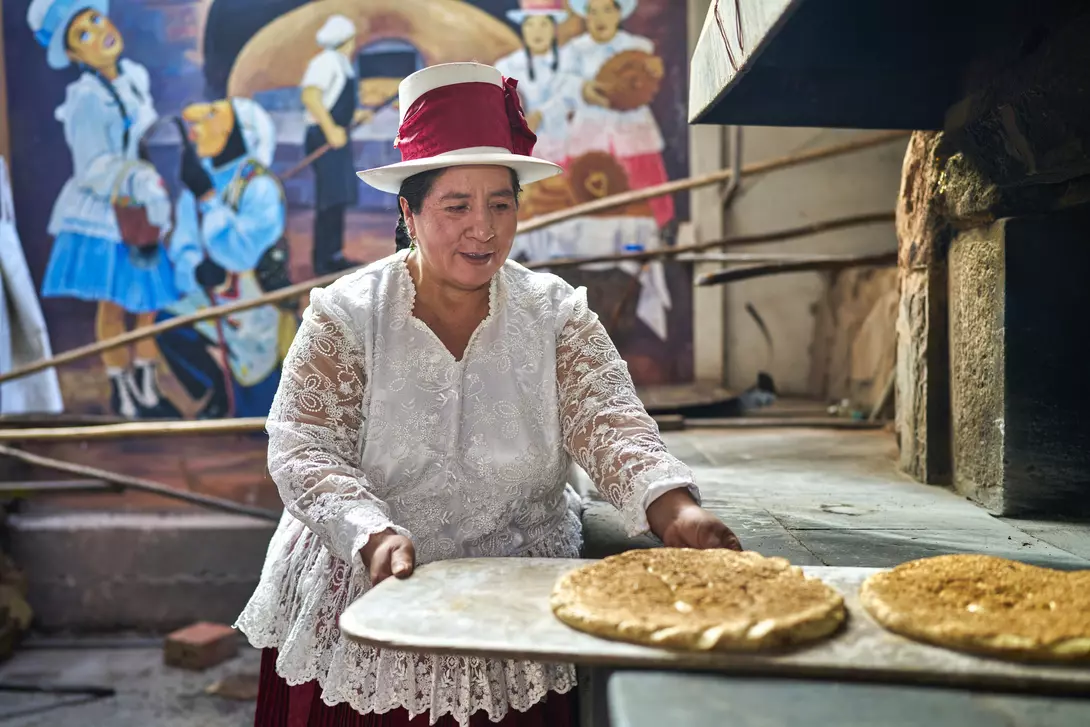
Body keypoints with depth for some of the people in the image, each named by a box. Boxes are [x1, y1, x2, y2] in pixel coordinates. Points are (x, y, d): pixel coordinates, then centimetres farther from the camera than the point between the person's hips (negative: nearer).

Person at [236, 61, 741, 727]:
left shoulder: (558, 314, -2)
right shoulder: (344, 315, -6)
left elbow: (611, 427, -12)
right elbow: (304, 452, -12)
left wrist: (675, 510, -31)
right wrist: (373, 535, -29)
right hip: (363, 605, -1)